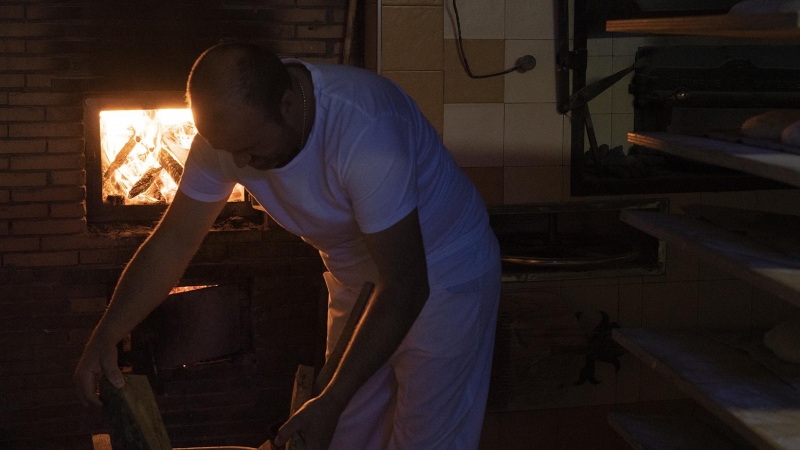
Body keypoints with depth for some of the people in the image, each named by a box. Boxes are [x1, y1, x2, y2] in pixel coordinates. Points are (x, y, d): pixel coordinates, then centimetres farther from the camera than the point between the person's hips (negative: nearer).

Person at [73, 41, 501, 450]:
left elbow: (404, 288, -33)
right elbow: (172, 243, -8)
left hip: (441, 273, -6)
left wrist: (331, 402, -32)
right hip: (357, 276, 6)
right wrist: (105, 337, -20)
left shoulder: (364, 130, -37)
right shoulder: (231, 129, -17)